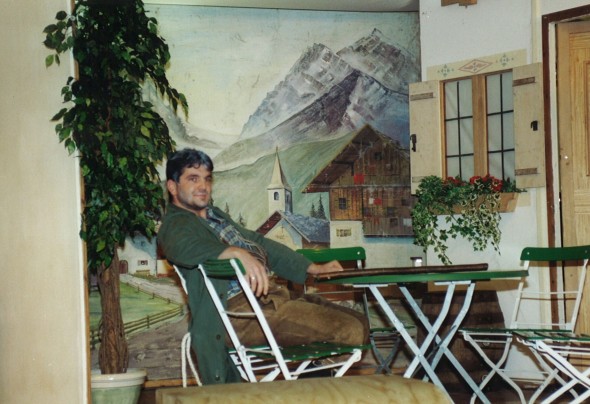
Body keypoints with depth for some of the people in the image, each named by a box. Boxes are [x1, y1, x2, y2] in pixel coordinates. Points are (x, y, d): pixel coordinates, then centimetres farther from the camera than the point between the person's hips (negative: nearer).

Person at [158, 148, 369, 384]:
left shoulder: (215, 215, 28)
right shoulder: (175, 224, -1)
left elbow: (258, 242, 35)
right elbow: (184, 247, -26)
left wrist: (313, 268, 29)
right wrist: (238, 253, -40)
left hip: (273, 294, 10)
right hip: (242, 307, -10)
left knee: (359, 322, -2)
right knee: (350, 331, -20)